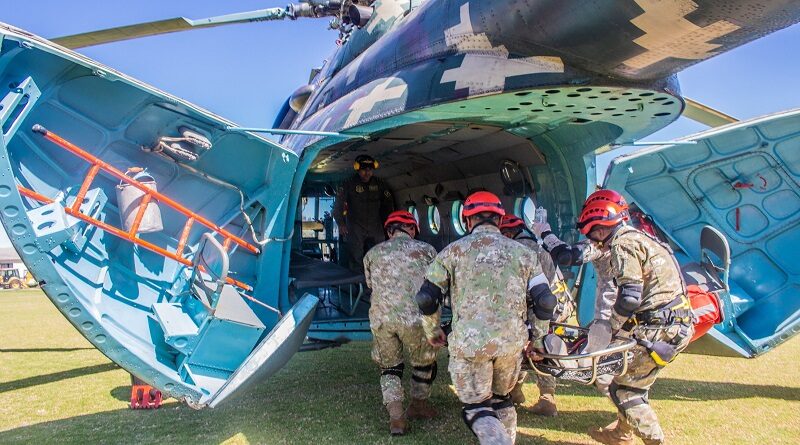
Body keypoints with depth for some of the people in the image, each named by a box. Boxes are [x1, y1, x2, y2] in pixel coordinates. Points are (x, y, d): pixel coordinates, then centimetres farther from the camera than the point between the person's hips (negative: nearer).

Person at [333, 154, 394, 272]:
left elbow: (388, 204, 17)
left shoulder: (379, 184, 6)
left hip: (375, 228, 3)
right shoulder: (349, 185, -4)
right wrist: (341, 224, -11)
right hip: (355, 230, -3)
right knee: (356, 260, -6)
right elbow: (338, 205, -4)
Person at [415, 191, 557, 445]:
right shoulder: (522, 252, 7)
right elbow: (544, 301, 6)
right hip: (512, 342, 3)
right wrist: (538, 339, 20)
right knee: (502, 400, 25)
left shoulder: (454, 250, 1)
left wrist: (432, 331, 17)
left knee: (477, 408, 7)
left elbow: (427, 297, 1)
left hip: (469, 343, -3)